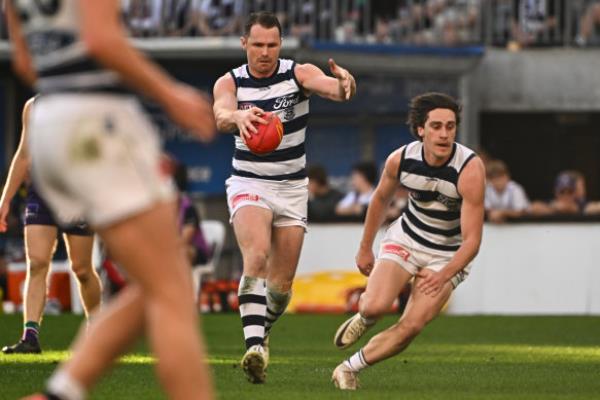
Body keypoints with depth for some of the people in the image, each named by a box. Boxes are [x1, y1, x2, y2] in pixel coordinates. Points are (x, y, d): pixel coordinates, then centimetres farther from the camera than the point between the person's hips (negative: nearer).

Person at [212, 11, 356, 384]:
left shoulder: (299, 74, -8)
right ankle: (255, 346, -36)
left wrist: (344, 83, -54)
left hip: (292, 188, 2)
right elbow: (221, 115, -30)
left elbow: (331, 87, -28)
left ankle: (261, 332, 34)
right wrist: (238, 117, -55)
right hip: (248, 184, -2)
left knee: (282, 283, 4)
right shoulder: (230, 83, -8)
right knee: (257, 256, -29)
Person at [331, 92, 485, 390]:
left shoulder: (471, 170, -28)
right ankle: (363, 317, 16)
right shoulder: (400, 159, -16)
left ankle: (349, 368, 5)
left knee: (411, 327, -16)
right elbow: (381, 199, 7)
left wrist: (444, 276, -40)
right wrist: (365, 248, 14)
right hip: (406, 239, 2)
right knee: (375, 306, -22)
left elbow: (472, 240, -26)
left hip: (449, 255, -2)